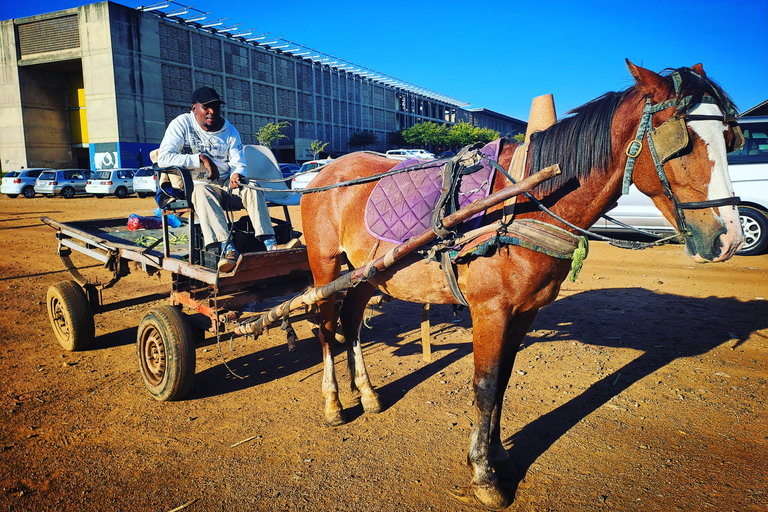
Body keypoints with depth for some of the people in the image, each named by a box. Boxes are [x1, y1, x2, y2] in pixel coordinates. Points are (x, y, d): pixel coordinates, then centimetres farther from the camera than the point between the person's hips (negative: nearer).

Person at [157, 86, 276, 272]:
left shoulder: (230, 131, 9)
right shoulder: (181, 124, -2)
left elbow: (239, 163, 3)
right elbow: (163, 158, -13)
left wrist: (237, 174, -24)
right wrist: (201, 159, -22)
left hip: (225, 185, 3)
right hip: (195, 185, -3)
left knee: (250, 186, -25)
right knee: (202, 191, -37)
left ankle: (269, 242, -37)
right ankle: (226, 247, -53)